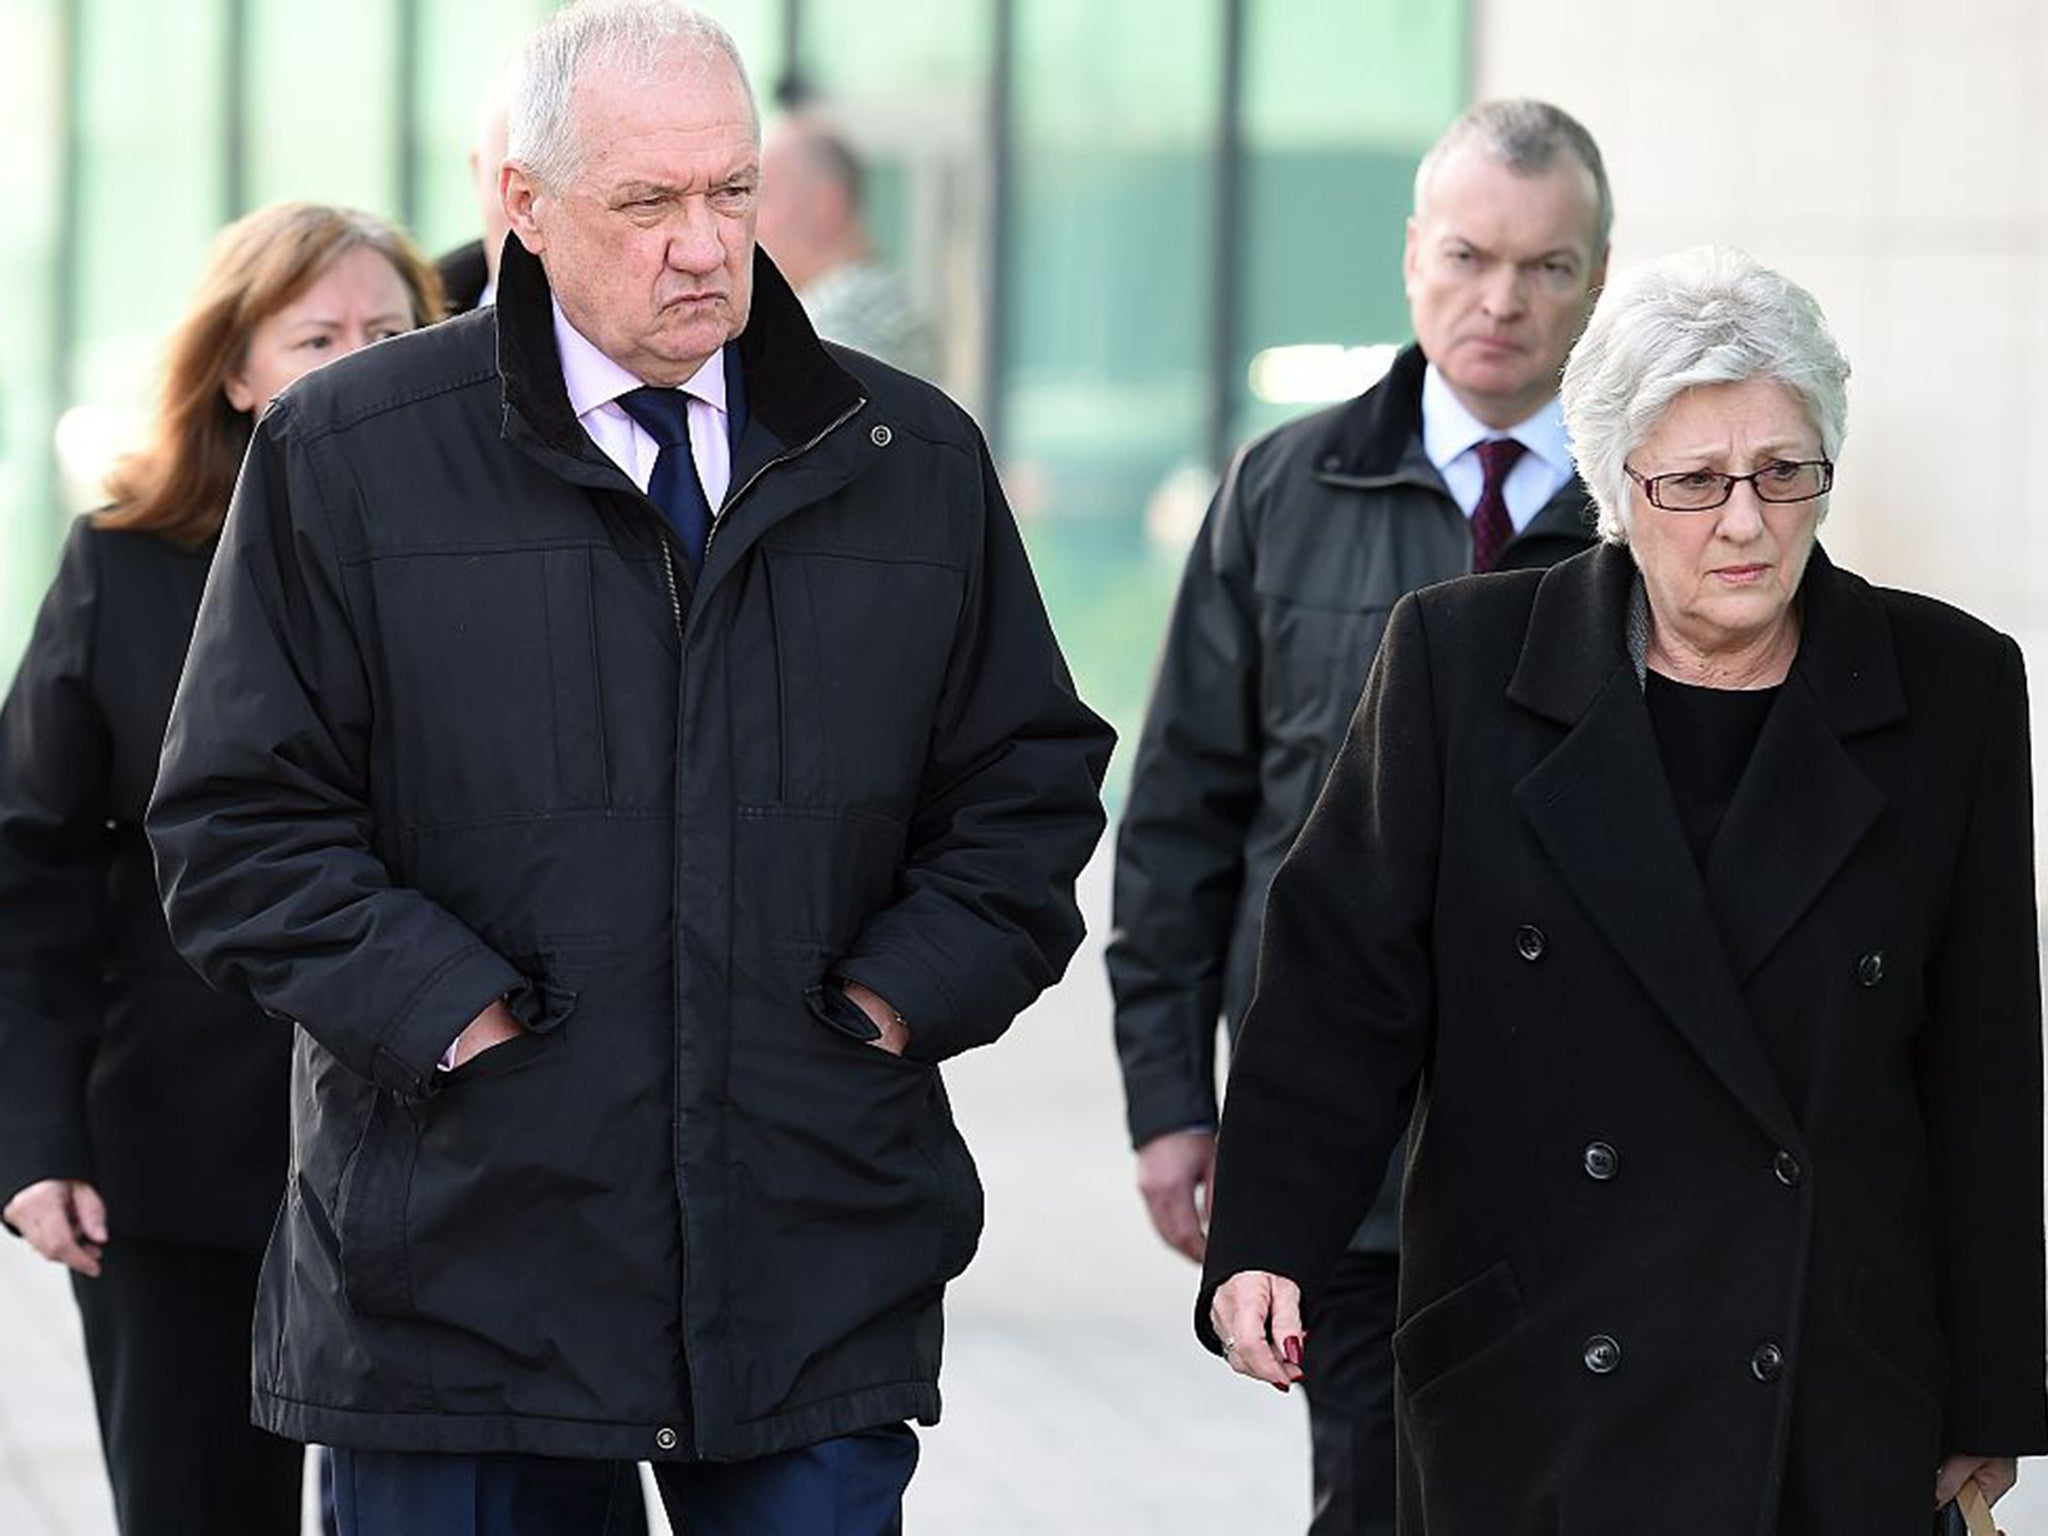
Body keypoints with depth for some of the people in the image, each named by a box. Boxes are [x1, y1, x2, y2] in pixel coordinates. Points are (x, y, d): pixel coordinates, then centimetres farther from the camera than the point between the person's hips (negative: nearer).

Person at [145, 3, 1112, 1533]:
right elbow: (243, 825, -1)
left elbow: (1032, 780, 16)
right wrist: (458, 1018, -11)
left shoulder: (915, 462, 10)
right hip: (463, 1275, -2)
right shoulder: (344, 459, 1)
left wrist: (897, 996, 1)